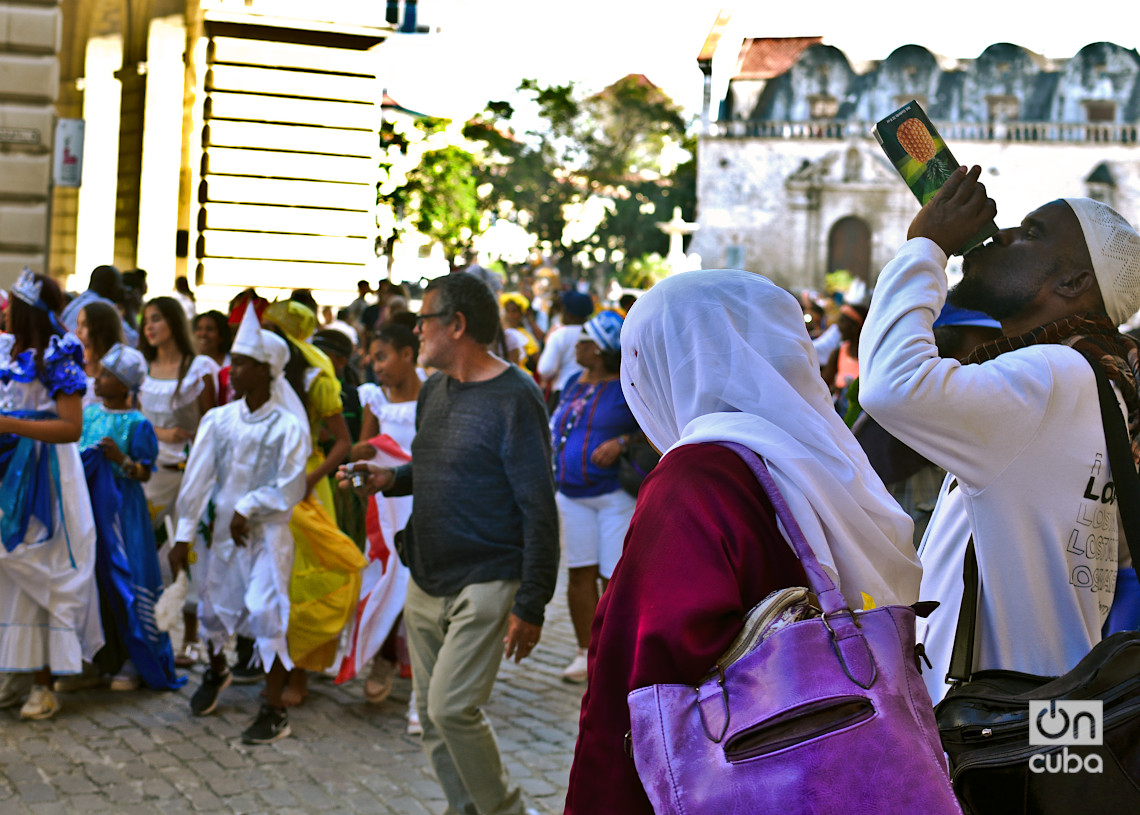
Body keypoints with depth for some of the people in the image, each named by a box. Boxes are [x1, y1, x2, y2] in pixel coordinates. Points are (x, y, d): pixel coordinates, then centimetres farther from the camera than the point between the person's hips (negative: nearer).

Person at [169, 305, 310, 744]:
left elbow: (290, 489, -12)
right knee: (214, 604, 17)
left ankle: (274, 711, 0)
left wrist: (248, 508, -14)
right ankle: (216, 672, 47)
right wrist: (184, 534, -1)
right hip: (225, 526, 5)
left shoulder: (287, 427, -13)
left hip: (268, 532, -5)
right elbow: (198, 478, -1)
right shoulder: (219, 420, -1)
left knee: (266, 613, -9)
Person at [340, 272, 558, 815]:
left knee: (453, 709, -15)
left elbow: (539, 509, -15)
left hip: (486, 583, -8)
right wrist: (391, 479, 4)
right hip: (426, 582, 8)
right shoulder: (434, 391, 12)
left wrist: (530, 605, -17)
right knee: (432, 714, 10)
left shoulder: (514, 398, -13)